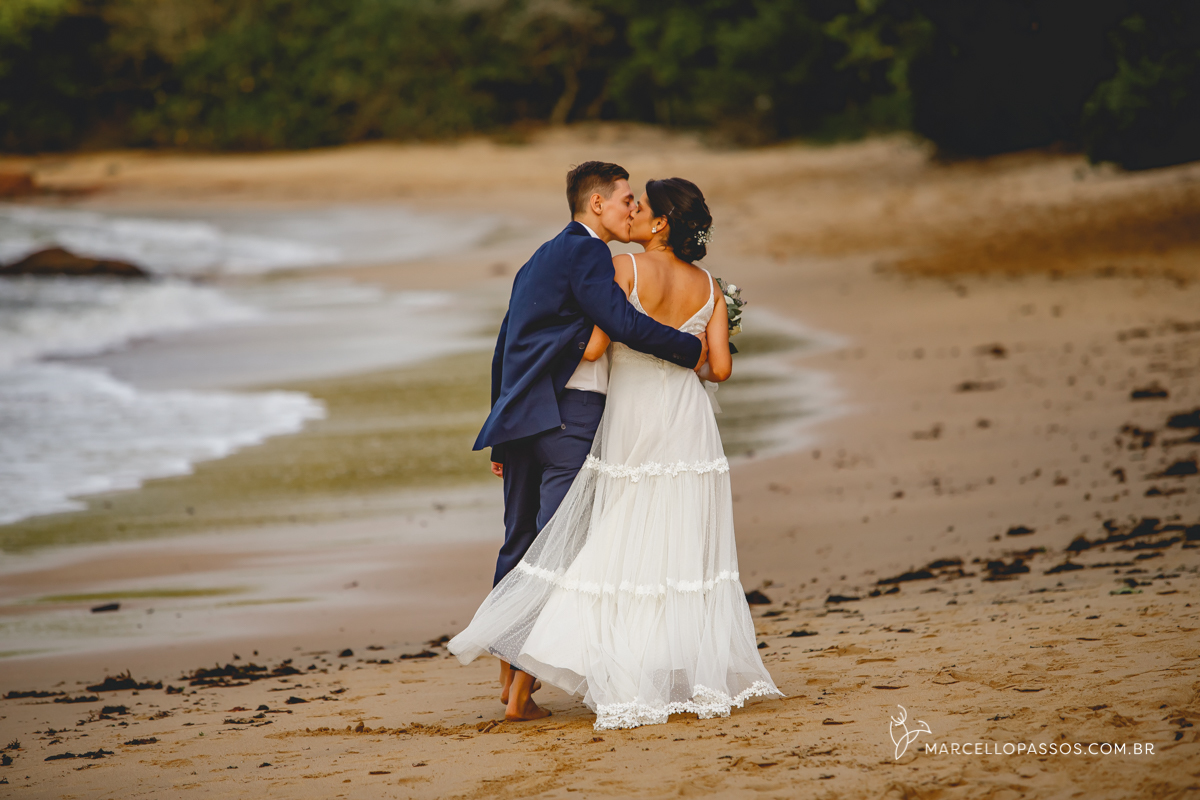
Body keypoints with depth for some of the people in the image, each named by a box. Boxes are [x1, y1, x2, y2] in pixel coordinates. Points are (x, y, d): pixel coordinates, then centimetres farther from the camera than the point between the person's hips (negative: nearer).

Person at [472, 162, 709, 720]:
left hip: (521, 420, 9)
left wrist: (503, 435, 26)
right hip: (569, 416, -9)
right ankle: (521, 693, -12)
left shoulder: (538, 260, 22)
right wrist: (693, 349, -6)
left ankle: (509, 674, 20)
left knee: (520, 543, 14)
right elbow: (623, 323, -20)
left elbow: (505, 349, 24)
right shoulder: (586, 253, -6)